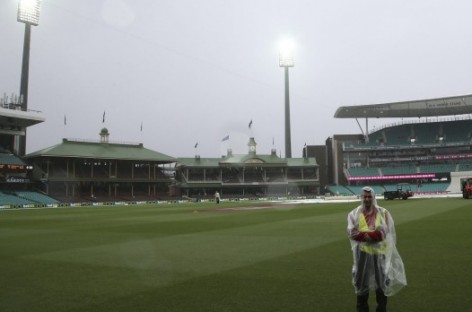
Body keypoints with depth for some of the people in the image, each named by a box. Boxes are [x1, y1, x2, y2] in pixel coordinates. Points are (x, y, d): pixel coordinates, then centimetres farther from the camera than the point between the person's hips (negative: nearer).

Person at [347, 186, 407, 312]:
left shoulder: (383, 212, 1)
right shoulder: (354, 214, 0)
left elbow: (385, 232, -10)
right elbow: (352, 233, -12)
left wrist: (364, 234, -18)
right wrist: (375, 234, -16)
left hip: (379, 252, 0)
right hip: (362, 253, 0)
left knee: (382, 280, 9)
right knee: (361, 281, 8)